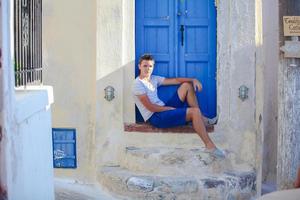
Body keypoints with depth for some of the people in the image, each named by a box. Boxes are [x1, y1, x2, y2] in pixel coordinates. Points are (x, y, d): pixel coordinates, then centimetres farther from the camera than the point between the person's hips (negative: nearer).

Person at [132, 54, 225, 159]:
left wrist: (193, 80, -5)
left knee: (187, 85, 8)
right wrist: (171, 108, -13)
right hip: (156, 117, -9)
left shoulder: (154, 79, 13)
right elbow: (150, 107, -17)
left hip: (164, 109, 9)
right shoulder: (138, 84, -12)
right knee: (194, 111, -21)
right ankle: (210, 145, -21)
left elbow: (174, 80, 10)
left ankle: (200, 118, 7)